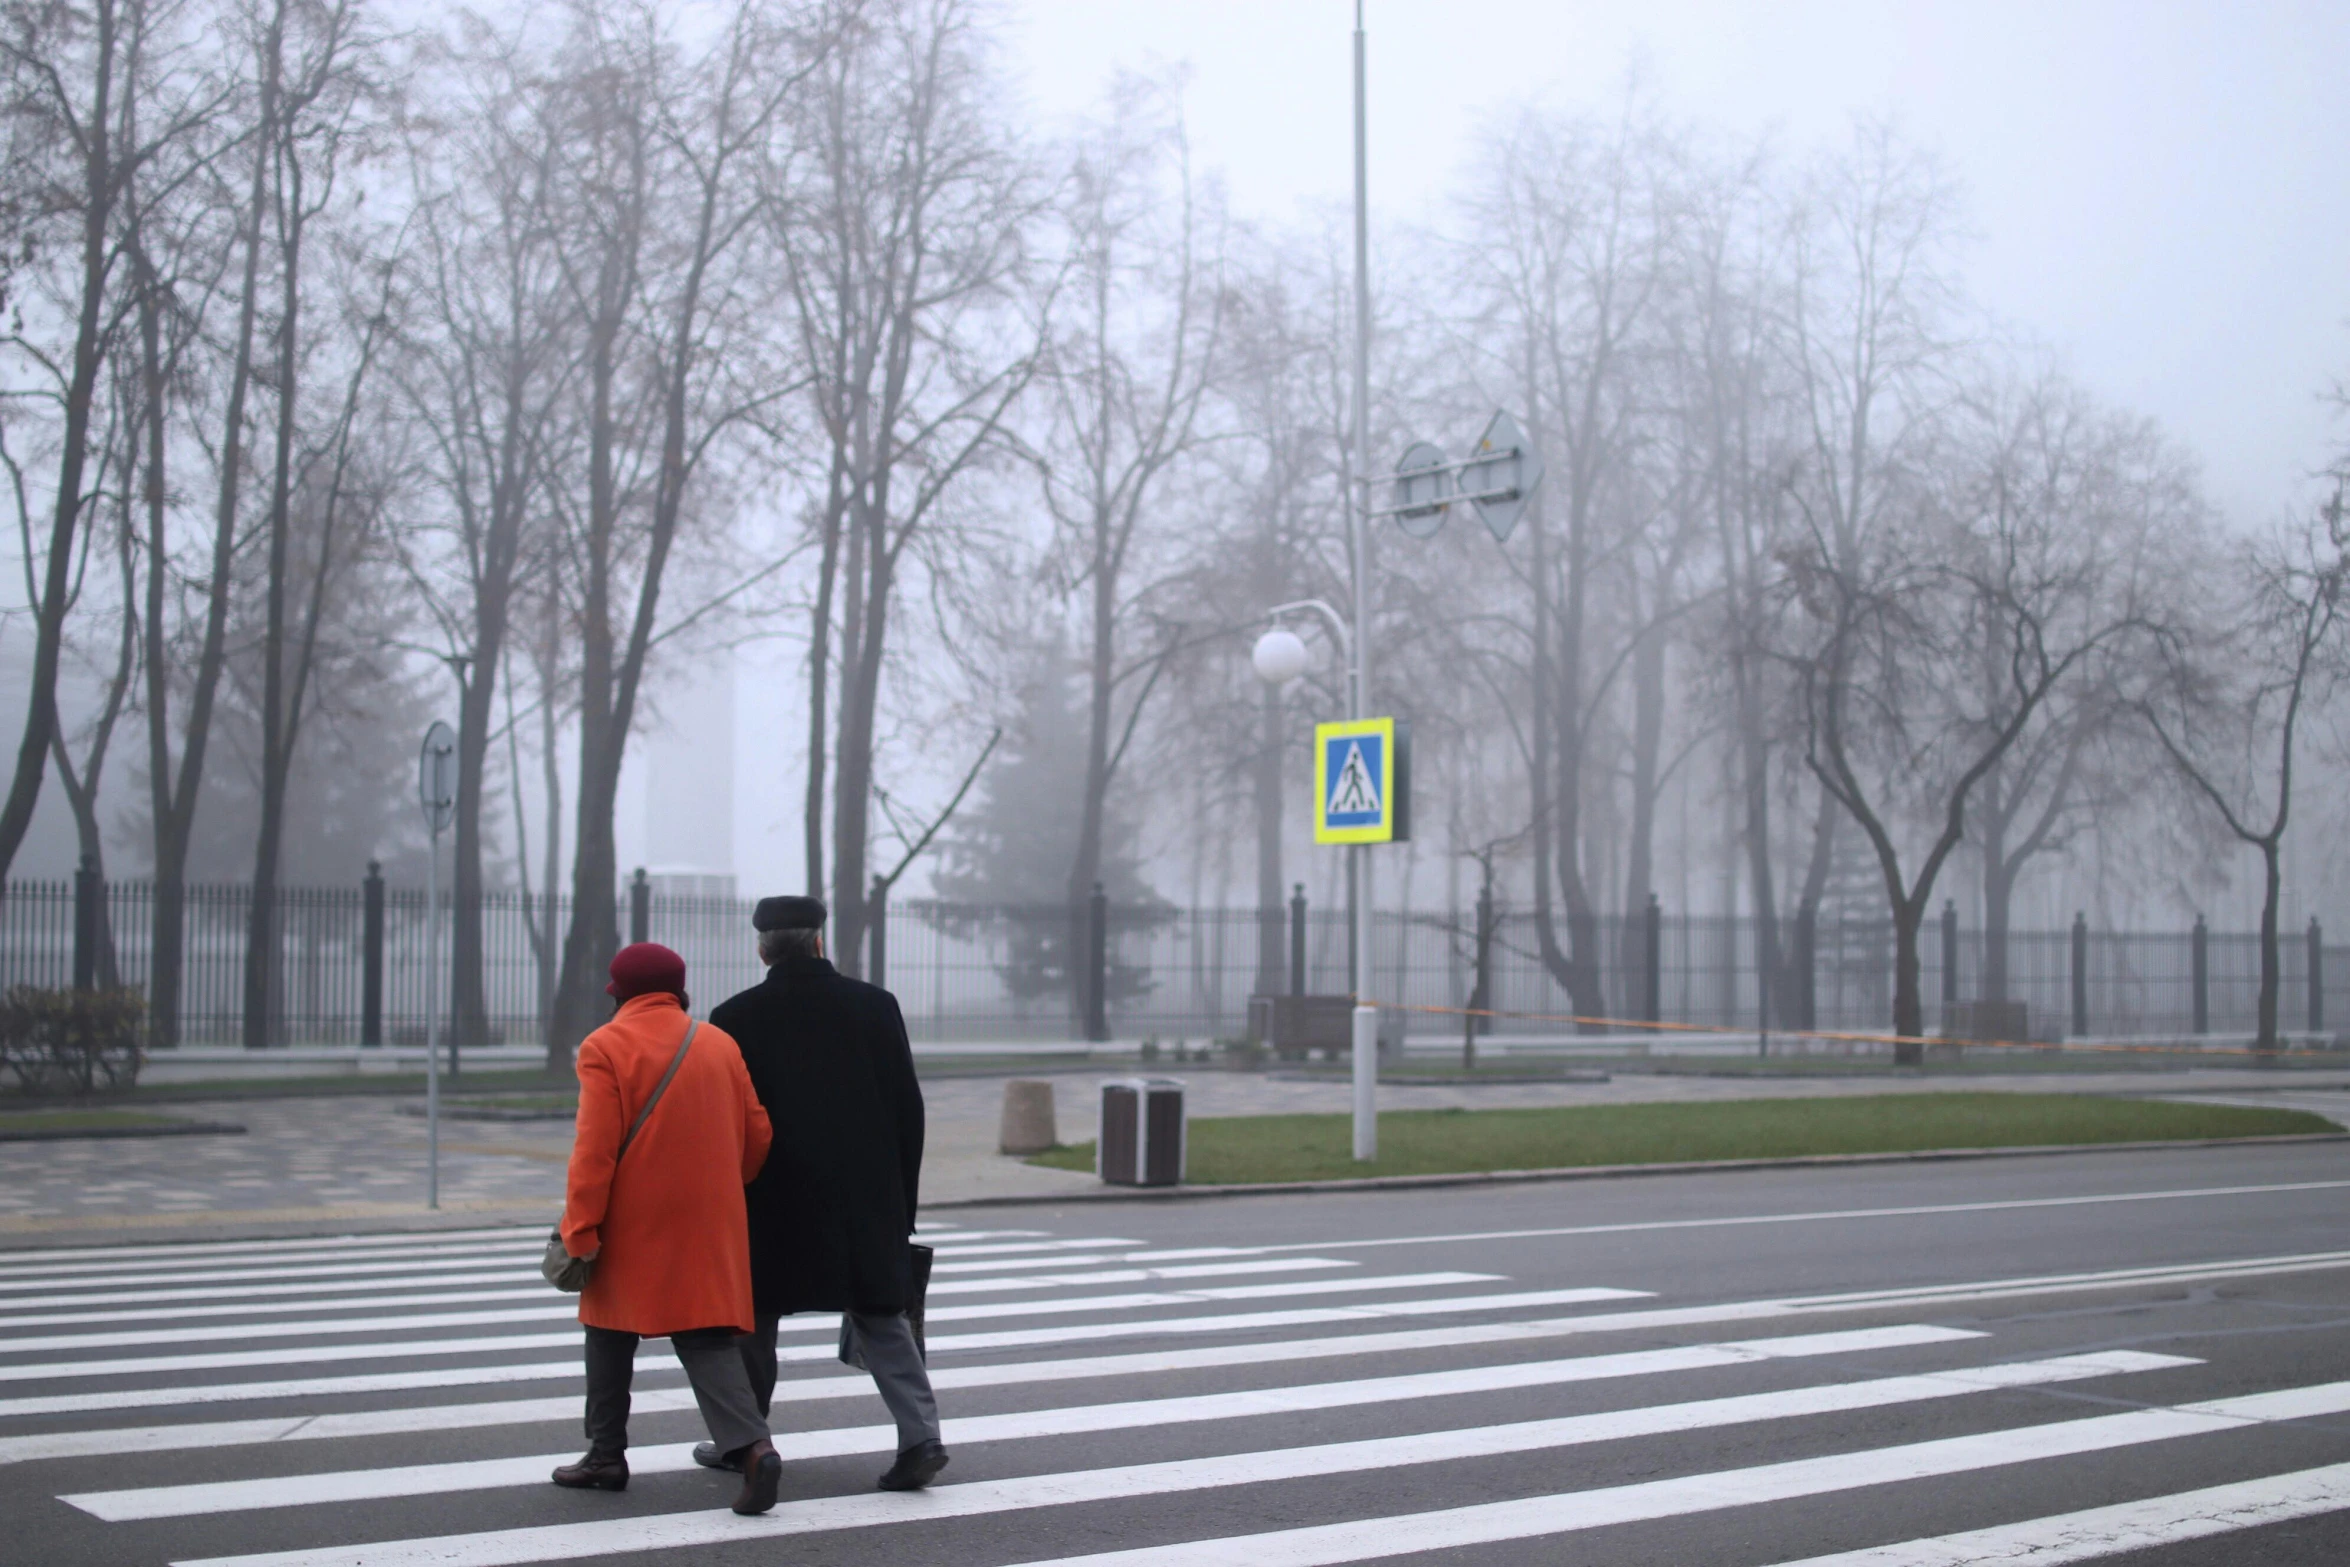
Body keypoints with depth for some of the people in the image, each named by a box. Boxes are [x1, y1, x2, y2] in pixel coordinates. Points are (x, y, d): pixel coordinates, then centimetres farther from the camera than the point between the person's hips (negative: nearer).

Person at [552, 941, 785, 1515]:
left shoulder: (606, 1047, -7)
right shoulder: (720, 1044, 8)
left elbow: (594, 1149, -13)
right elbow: (757, 1136, 11)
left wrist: (580, 1231, -9)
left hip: (632, 1229, -3)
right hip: (710, 1227, 3)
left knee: (611, 1335, 15)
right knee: (708, 1338, 2)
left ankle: (606, 1455, 22)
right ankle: (752, 1445, -18)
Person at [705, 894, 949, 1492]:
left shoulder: (736, 1017, -5)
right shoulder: (875, 1005, 0)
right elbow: (908, 1108, 2)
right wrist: (902, 1198, 9)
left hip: (771, 1200, -2)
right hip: (866, 1201, 2)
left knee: (754, 1321, 13)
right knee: (881, 1318, 7)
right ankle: (919, 1435, -6)